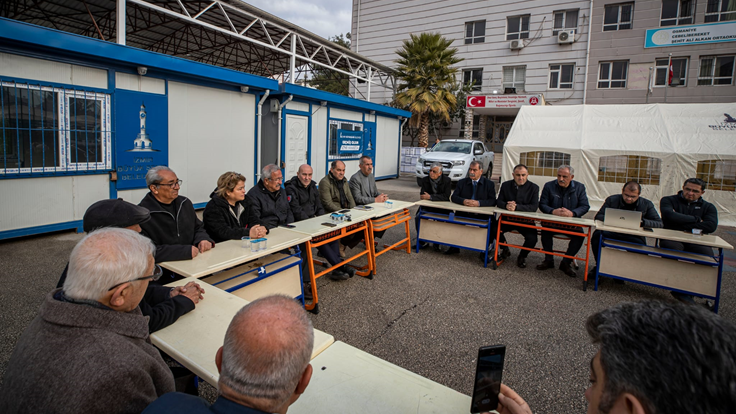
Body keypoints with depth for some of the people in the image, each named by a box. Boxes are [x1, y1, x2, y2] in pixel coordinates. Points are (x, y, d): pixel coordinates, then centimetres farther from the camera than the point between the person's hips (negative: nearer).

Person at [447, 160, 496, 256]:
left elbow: (493, 201, -5)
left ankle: (484, 251, -8)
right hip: (464, 214, 2)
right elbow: (453, 197, 4)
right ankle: (454, 247, -5)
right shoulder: (462, 182, 12)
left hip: (482, 216, -1)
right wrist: (463, 201, -17)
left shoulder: (489, 184, 6)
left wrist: (478, 203, -22)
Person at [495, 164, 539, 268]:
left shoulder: (534, 187, -2)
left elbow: (534, 207, -13)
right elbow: (498, 201, 1)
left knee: (532, 238, -26)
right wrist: (506, 205, -23)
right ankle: (505, 249, 9)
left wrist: (516, 207, -27)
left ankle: (522, 256, 9)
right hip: (508, 218, 2)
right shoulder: (506, 185, 6)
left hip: (526, 220, -2)